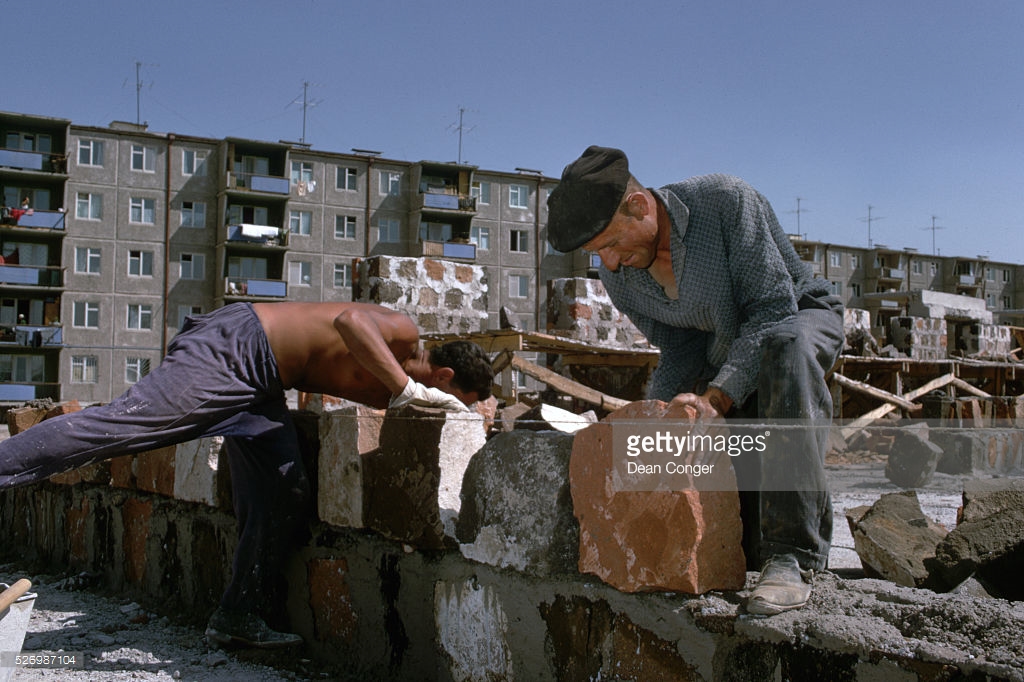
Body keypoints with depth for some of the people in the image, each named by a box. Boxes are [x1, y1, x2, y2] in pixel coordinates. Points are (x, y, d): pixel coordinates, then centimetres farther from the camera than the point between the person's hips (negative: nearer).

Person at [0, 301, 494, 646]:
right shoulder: (405, 333, -17)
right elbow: (350, 319, -38)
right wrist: (408, 389, -39)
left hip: (258, 387, 10)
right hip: (234, 347, -9)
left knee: (284, 496, 4)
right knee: (117, 425, -17)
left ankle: (236, 619, 10)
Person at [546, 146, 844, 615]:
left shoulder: (727, 201, -31)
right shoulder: (619, 279, -12)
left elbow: (773, 307, -32)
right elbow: (679, 351, -5)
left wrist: (716, 398, -42)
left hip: (800, 316, -6)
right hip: (722, 347, 6)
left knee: (786, 351, -41)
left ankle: (793, 555, -42)